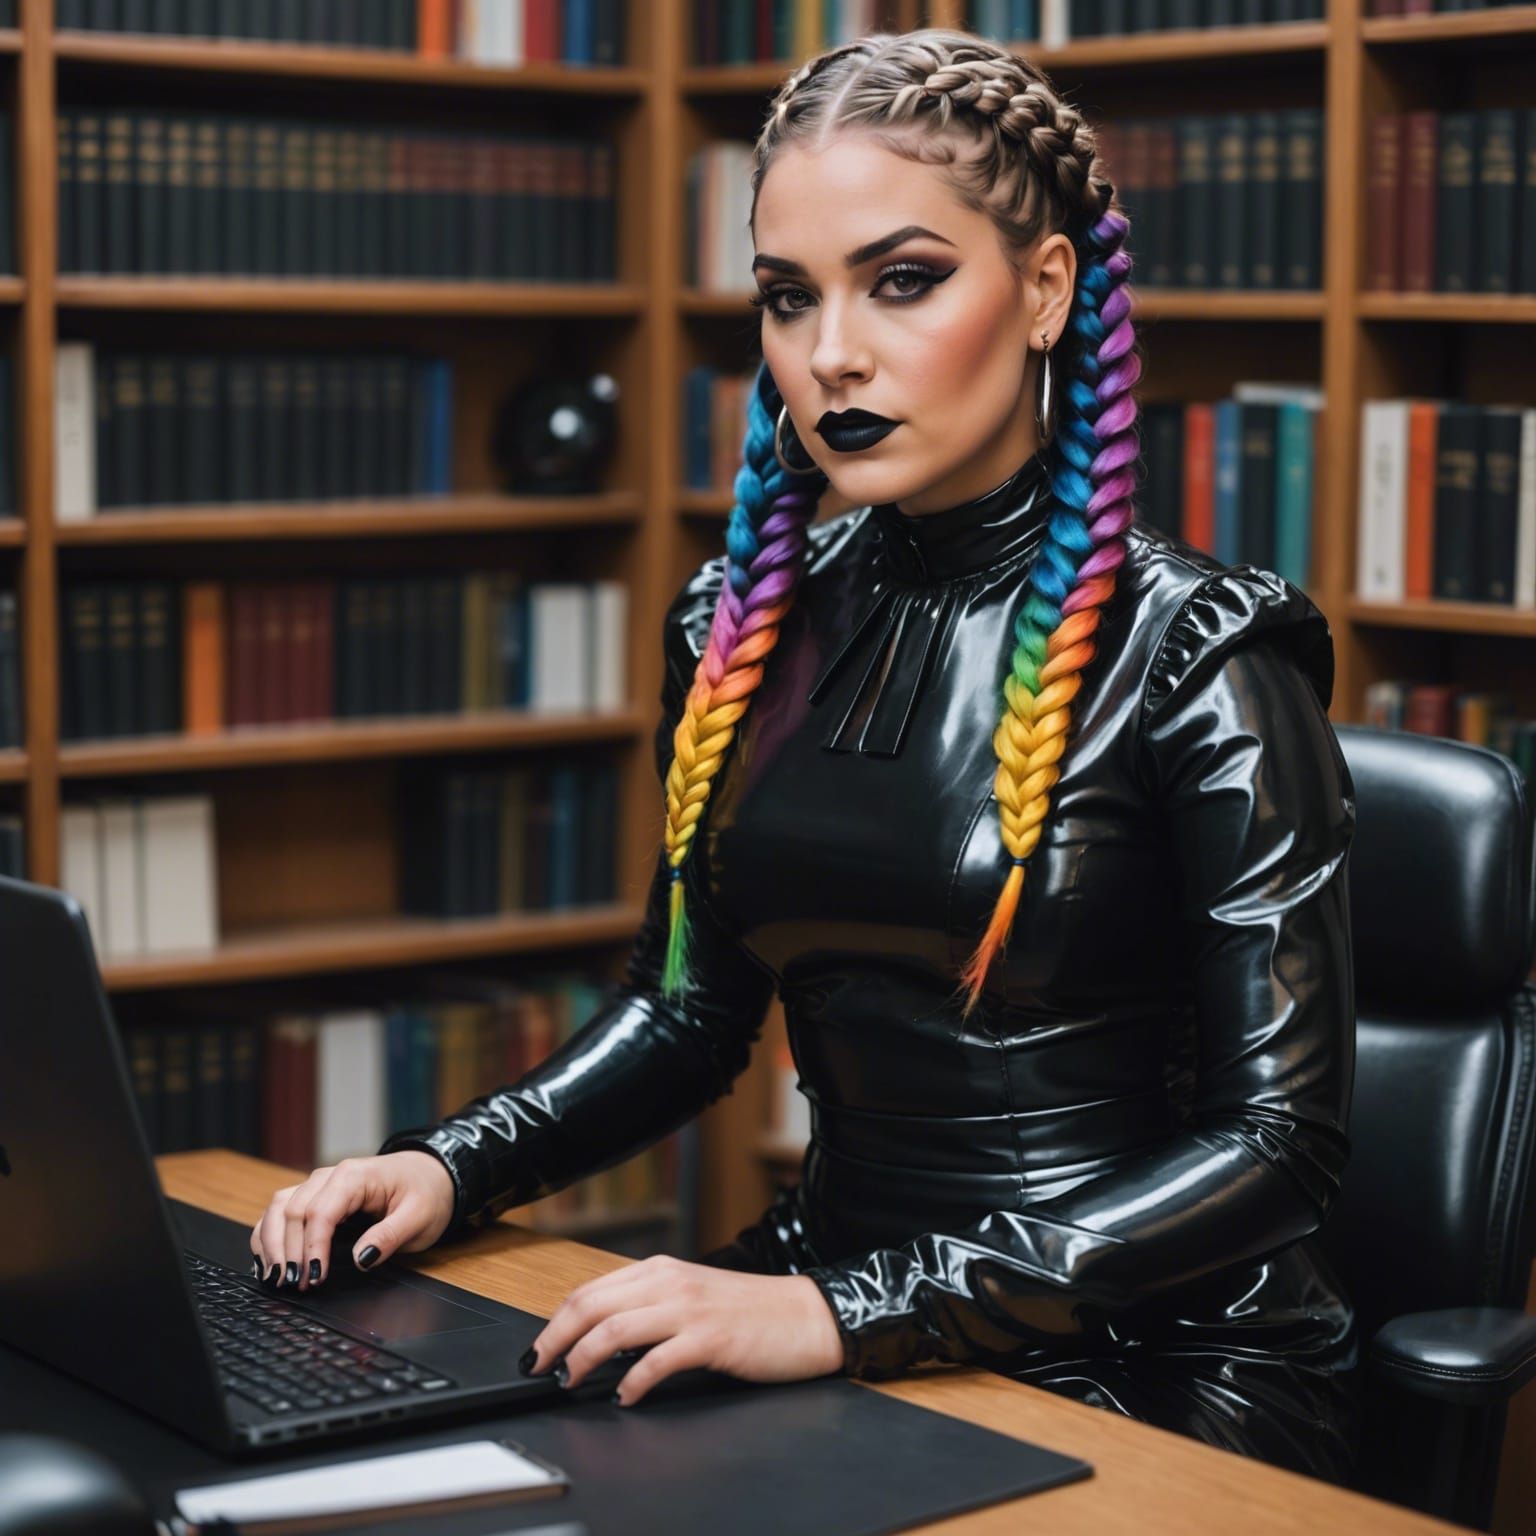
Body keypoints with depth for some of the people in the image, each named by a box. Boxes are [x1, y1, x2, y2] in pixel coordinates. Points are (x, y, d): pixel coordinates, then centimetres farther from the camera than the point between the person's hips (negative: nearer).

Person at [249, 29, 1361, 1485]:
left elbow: (1279, 1137, -16)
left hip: (1155, 1364, -5)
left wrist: (851, 1314, -25)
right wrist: (450, 1165, -3)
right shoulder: (745, 622, 5)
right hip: (834, 1271, 5)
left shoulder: (1193, 652, -11)